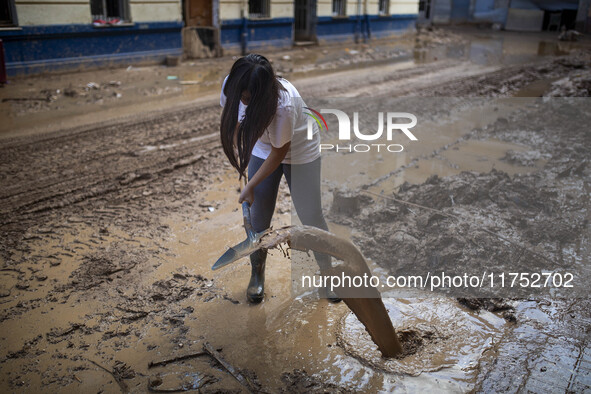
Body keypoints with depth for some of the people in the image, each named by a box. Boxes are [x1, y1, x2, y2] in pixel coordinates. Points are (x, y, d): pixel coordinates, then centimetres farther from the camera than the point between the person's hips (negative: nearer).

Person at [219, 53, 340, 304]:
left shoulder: (284, 105, -41)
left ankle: (326, 272, 19)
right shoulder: (233, 86, -24)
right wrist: (236, 154, -6)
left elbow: (278, 153, -26)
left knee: (311, 216, -2)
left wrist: (251, 186, -18)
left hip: (299, 152, -4)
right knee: (258, 215, 3)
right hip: (262, 149, 4)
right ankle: (257, 274, 23)